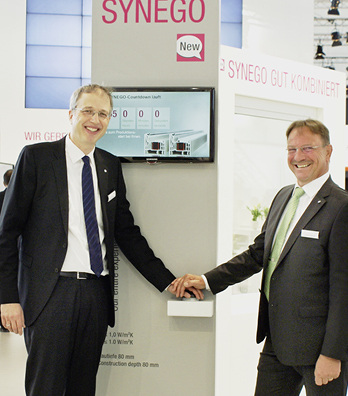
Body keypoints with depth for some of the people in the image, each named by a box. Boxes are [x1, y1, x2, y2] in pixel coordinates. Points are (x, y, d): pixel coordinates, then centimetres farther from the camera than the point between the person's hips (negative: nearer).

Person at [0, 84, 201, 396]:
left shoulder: (111, 166, 14)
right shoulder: (36, 157, -1)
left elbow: (126, 231, 16)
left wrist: (167, 282, 10)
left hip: (97, 293, 5)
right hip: (51, 291, -4)